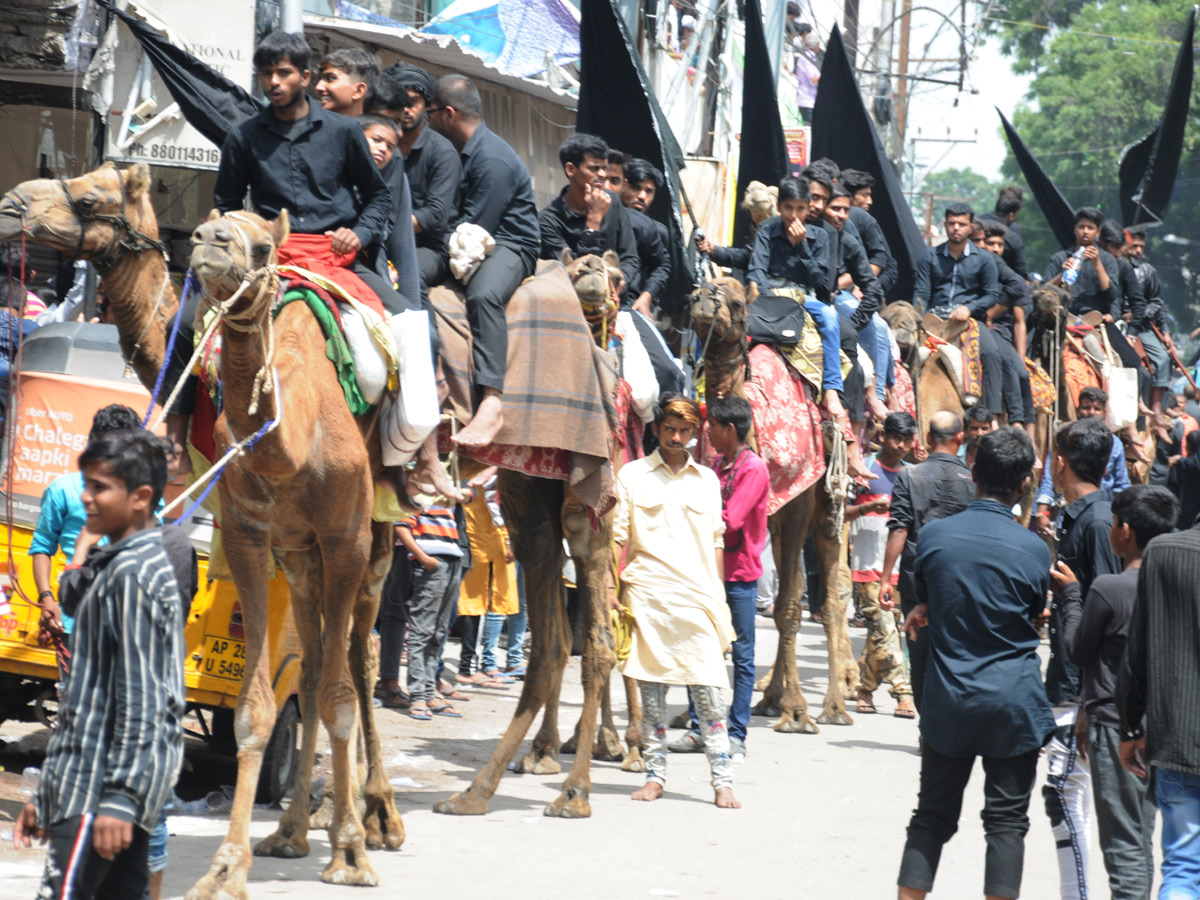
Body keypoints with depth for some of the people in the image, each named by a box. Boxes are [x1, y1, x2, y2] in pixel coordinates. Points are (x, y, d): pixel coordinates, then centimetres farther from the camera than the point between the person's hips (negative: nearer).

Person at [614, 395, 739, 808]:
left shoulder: (707, 479, 14)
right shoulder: (633, 474, 8)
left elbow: (716, 541, 16)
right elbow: (617, 536, 7)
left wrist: (719, 599, 12)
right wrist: (612, 589, -1)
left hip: (697, 595, 1)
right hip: (647, 594, -1)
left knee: (708, 689, -7)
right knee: (651, 688, 1)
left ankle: (722, 781, -7)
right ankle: (655, 774, 10)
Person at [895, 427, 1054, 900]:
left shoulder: (933, 535, -6)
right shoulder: (1034, 549, -10)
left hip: (948, 701, 2)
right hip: (1014, 701, -2)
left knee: (932, 816, 11)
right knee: (1007, 821, 5)